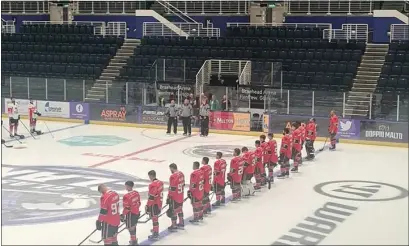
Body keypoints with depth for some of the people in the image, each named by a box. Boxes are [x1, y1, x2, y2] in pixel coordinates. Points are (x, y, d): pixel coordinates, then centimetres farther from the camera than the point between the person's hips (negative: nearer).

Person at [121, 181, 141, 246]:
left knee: (131, 228, 5)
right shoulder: (137, 193, 0)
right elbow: (139, 203, 10)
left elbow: (126, 208, -22)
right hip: (136, 212, 9)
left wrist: (123, 215, -10)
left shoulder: (127, 196, -25)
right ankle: (134, 240, 36)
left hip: (130, 214, -9)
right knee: (133, 226, 22)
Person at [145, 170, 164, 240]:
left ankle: (155, 234, 8)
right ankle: (155, 230, 40)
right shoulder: (160, 182, 3)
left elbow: (151, 197, -24)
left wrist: (147, 206, -16)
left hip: (154, 205, -9)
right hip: (159, 203, 9)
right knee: (156, 217, 24)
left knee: (154, 219, 1)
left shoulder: (153, 185, -25)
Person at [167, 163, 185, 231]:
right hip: (181, 196, 8)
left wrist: (169, 197, -13)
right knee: (180, 209, 20)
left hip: (174, 197, -8)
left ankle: (174, 226, 11)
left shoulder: (173, 176, -23)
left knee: (173, 211, 3)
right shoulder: (181, 174, 3)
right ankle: (181, 224, 31)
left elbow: (172, 188, -21)